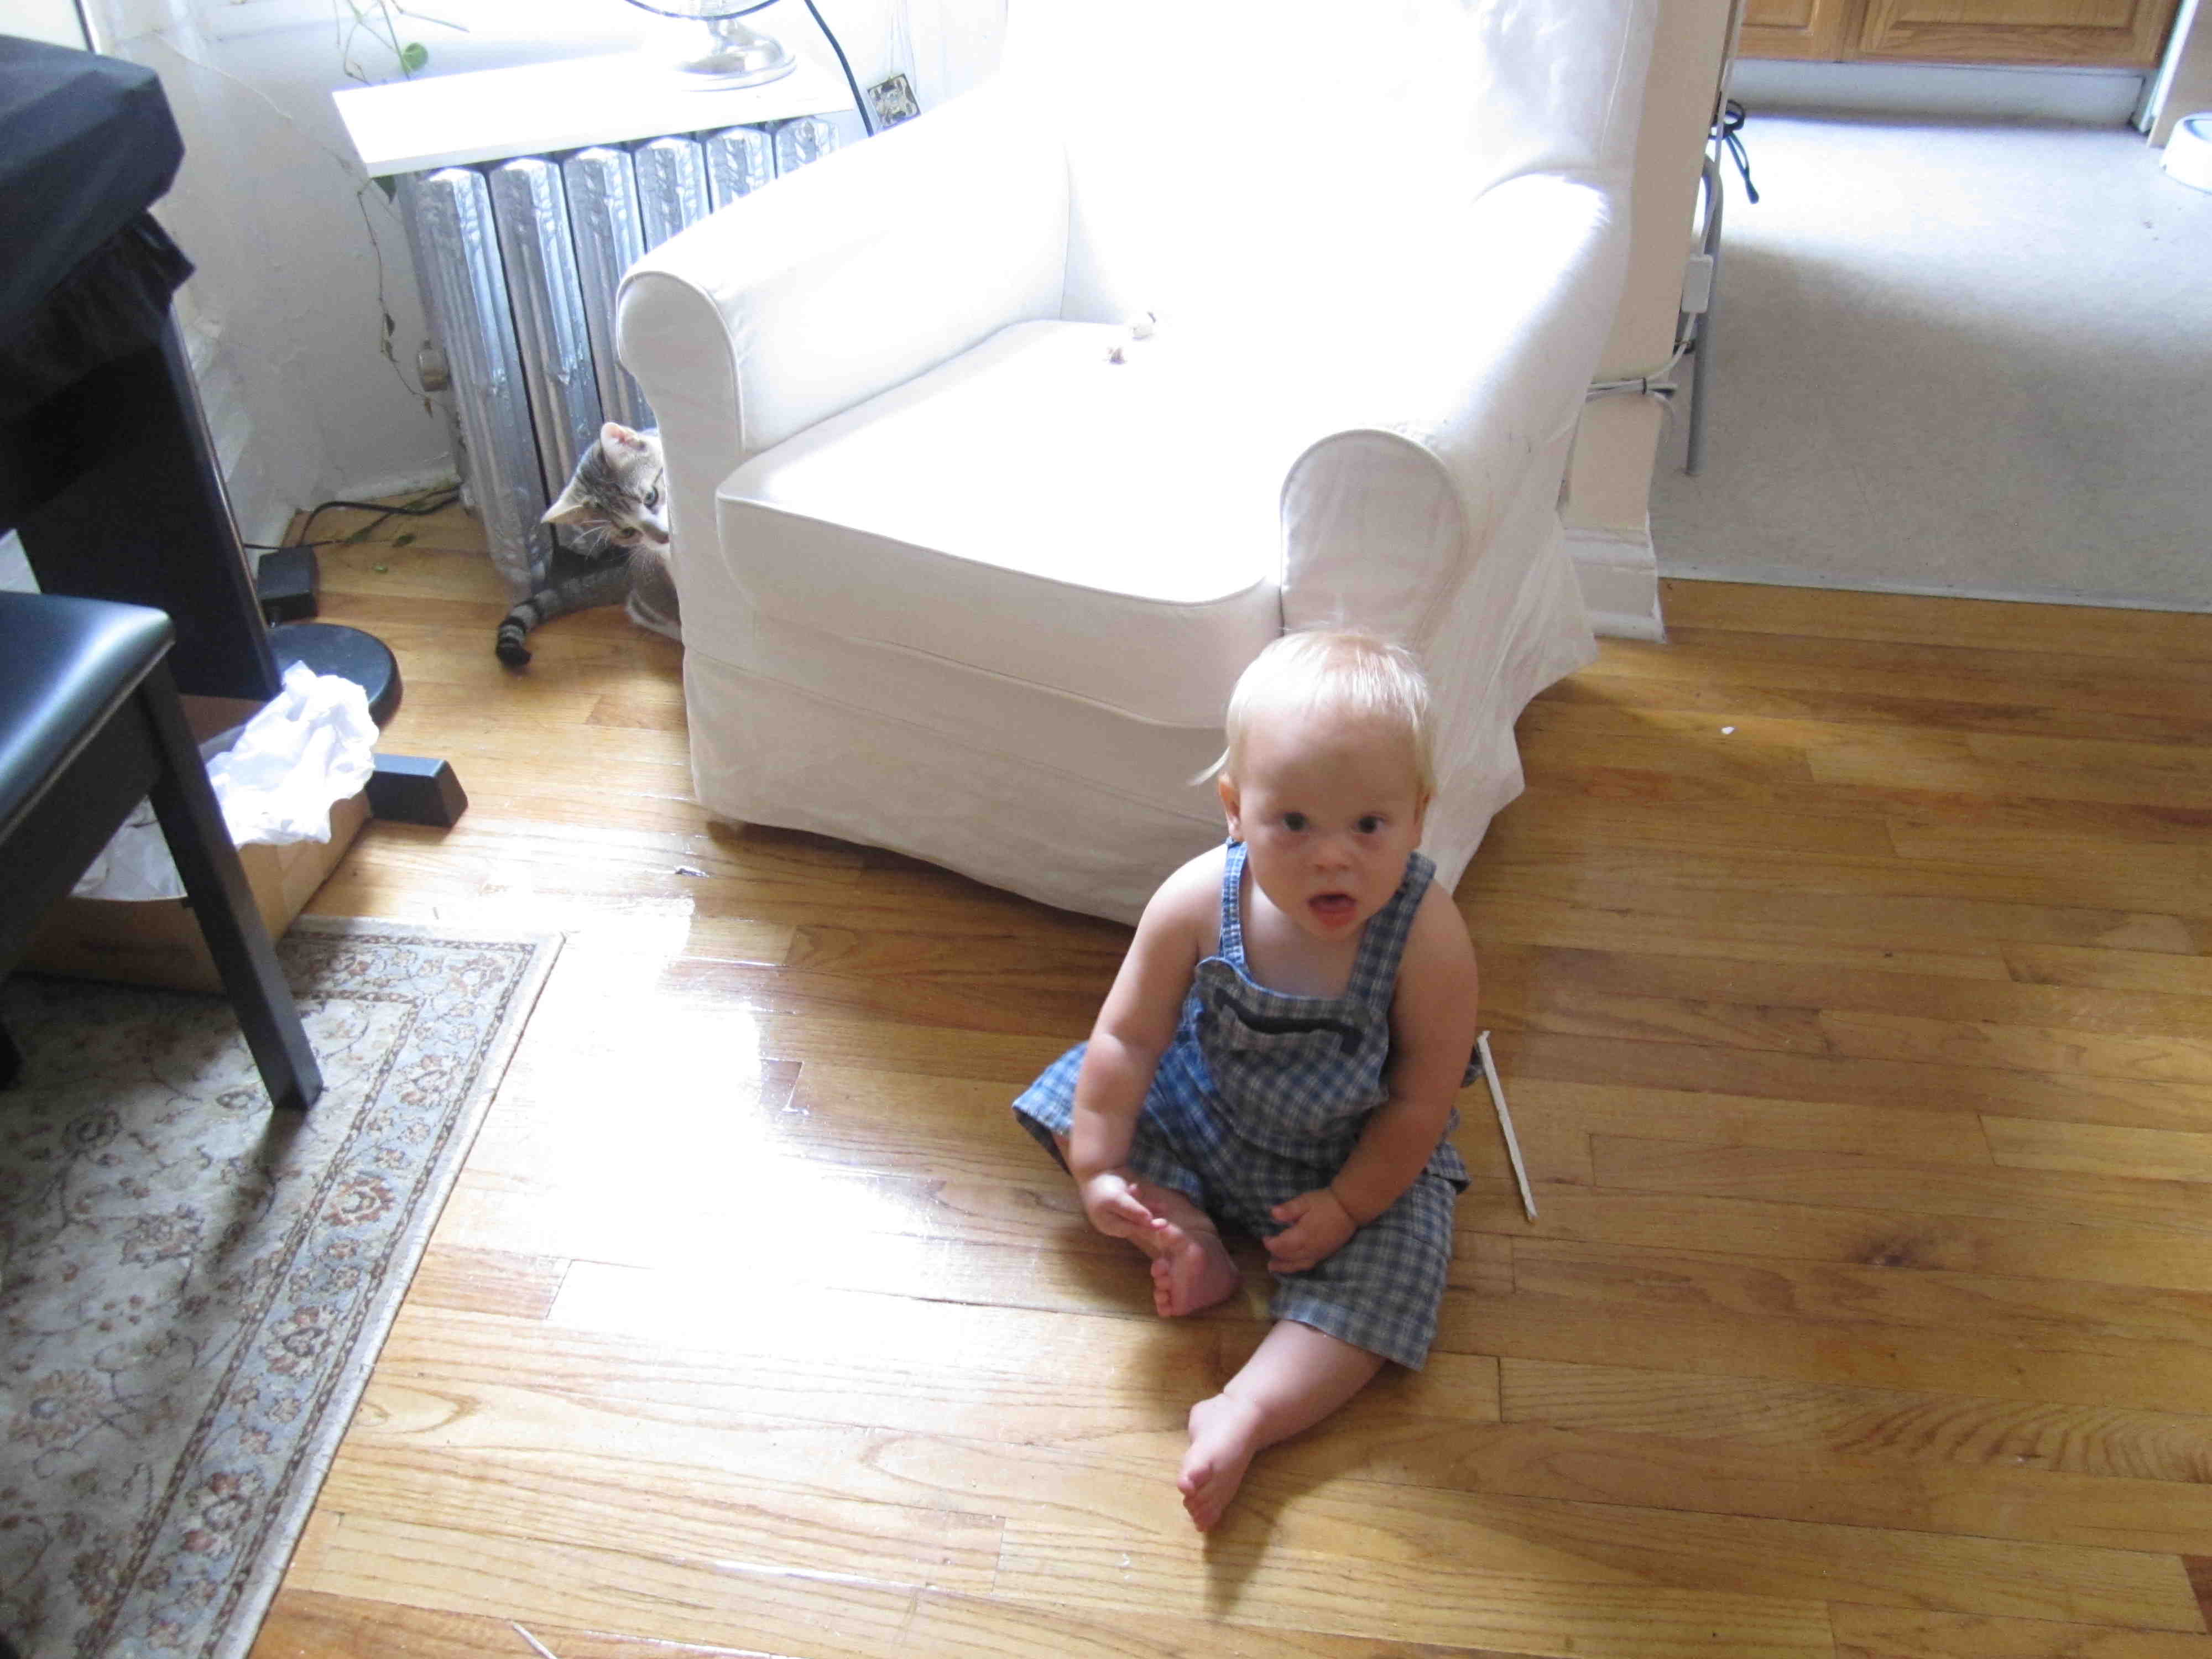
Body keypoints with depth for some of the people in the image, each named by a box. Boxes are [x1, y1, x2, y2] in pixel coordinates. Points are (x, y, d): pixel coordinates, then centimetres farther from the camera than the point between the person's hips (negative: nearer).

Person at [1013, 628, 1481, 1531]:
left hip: (1365, 1159, -3)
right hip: (1207, 1110, 3)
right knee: (1078, 1102, -5)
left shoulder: (1428, 940, -33)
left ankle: (1244, 1415, -21)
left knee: (1385, 1269, -22)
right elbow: (1129, 1039, -14)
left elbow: (1420, 1103, -20)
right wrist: (1099, 1168, -9)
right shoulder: (1199, 901, -28)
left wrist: (1347, 1205, -16)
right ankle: (1193, 1240, -5)